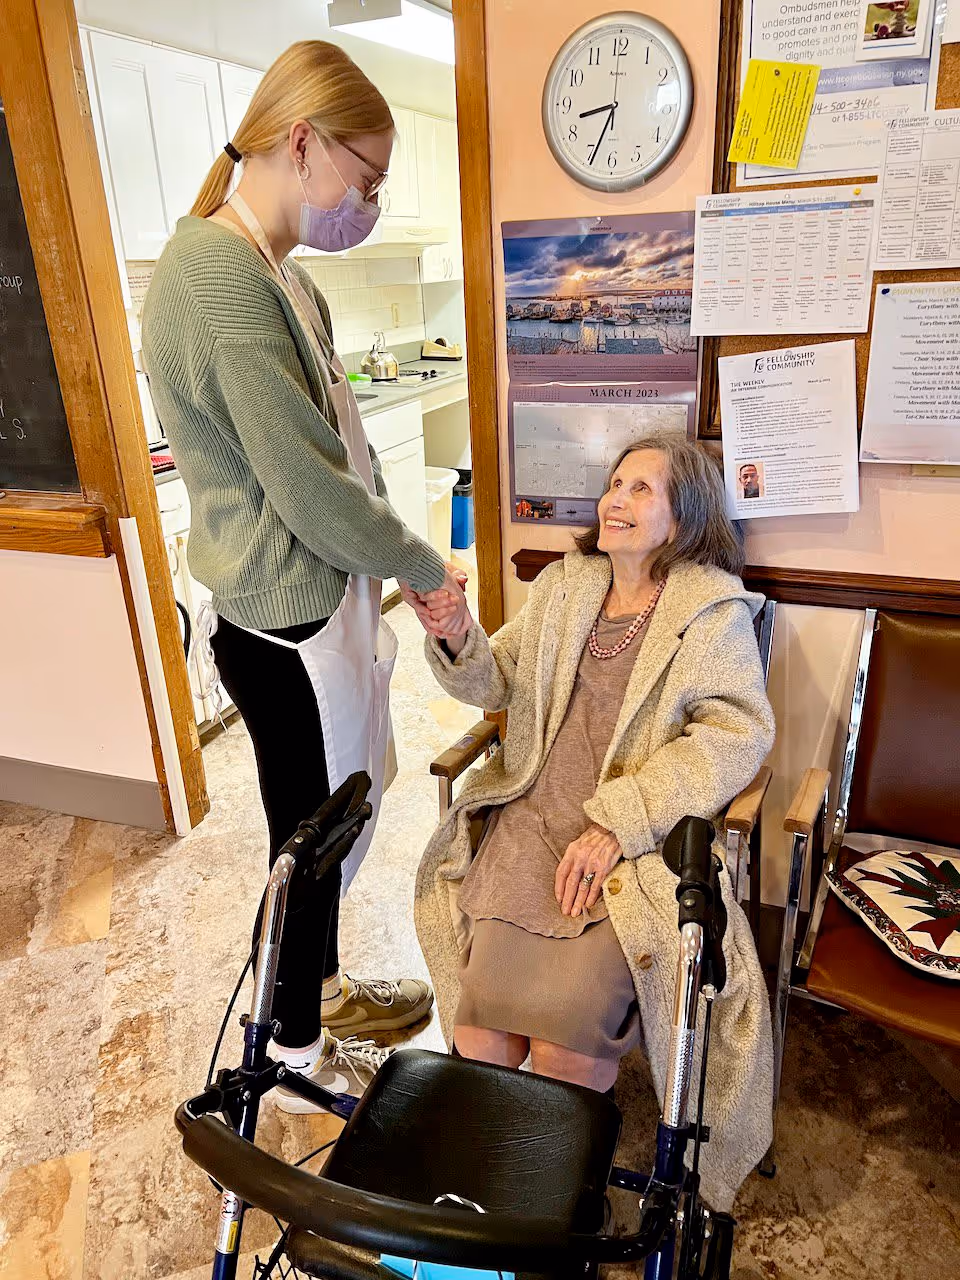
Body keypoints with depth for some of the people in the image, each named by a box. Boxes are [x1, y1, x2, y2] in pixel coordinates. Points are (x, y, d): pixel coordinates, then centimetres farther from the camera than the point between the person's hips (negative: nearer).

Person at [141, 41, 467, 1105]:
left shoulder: (271, 270, 12)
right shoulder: (217, 276, -21)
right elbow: (313, 491, -22)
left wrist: (387, 567, 8)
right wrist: (426, 570, -9)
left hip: (313, 603, 9)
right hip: (287, 626, -9)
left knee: (329, 823, 22)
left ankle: (322, 990, 45)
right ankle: (298, 1055, 34)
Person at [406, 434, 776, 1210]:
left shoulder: (714, 609, 1)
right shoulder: (564, 584, 15)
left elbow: (738, 732, -10)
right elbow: (496, 686, 16)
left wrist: (617, 823, -20)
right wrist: (459, 641, -8)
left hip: (637, 838, -3)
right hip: (531, 816, 4)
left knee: (570, 1001, -20)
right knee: (484, 980, -15)